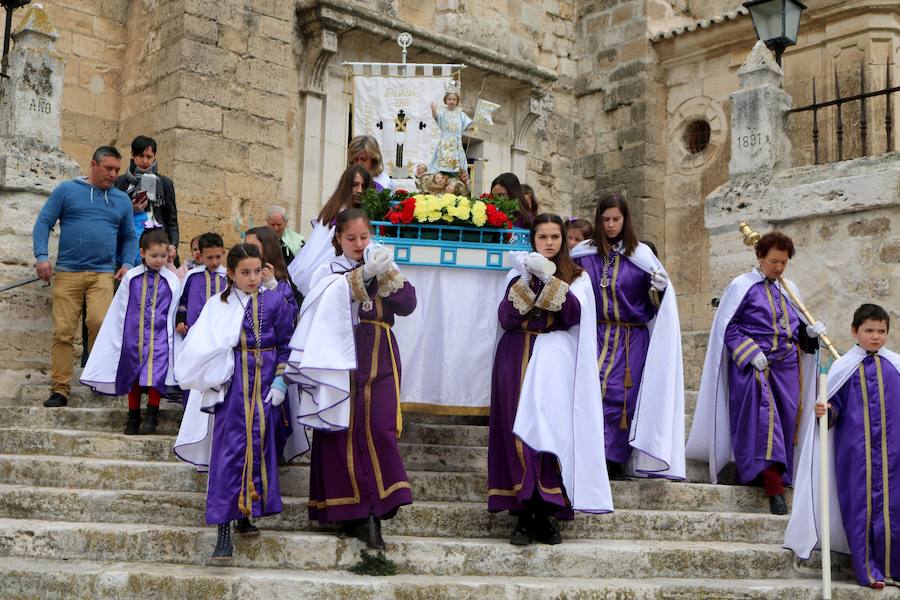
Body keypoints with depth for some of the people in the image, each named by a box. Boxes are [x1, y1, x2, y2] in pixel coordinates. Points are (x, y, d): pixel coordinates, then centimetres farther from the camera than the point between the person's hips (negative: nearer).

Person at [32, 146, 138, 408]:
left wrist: (127, 263, 5)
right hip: (67, 272, -1)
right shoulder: (67, 190, 6)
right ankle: (60, 389, 4)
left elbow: (129, 237, 22)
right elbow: (43, 222, 4)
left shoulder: (122, 200, 16)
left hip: (103, 273, 1)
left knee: (100, 322, -21)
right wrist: (41, 256, -8)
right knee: (63, 331, -4)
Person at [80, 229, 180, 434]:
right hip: (133, 337, 2)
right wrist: (119, 337, 6)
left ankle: (151, 417, 1)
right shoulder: (131, 278, 0)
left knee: (156, 376, -11)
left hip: (159, 339, -2)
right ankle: (133, 417, 24)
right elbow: (119, 311, 6)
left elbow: (176, 311, 7)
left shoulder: (172, 280, -2)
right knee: (133, 377, 11)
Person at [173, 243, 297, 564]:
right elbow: (203, 346, 1)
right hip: (231, 385, -1)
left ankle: (245, 514, 24)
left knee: (258, 449, 6)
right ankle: (223, 533, -5)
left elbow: (285, 345, 5)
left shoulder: (275, 302, 3)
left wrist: (280, 380, -3)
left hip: (262, 384, 1)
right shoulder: (219, 305, 2)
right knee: (228, 452, -6)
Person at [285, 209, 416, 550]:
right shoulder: (330, 271, 8)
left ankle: (372, 513, -9)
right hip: (343, 358, -1)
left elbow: (407, 304, 1)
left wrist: (387, 274, -12)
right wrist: (364, 274, -26)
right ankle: (350, 508, 8)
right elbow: (333, 295, -15)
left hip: (379, 359, 2)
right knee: (344, 431, -2)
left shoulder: (381, 264, 15)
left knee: (379, 429, -10)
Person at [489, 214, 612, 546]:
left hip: (556, 359, -1)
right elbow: (506, 318, 0)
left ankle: (547, 514, -7)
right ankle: (522, 515, -6)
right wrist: (527, 280, -12)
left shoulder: (577, 277, 11)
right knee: (520, 430, -8)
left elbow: (574, 314, -7)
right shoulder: (517, 274, 14)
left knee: (553, 428, -12)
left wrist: (549, 280, -15)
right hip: (519, 358, 1)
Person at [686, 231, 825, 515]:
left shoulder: (789, 289, 16)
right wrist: (752, 352, -15)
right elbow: (728, 326, -5)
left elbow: (797, 326, 23)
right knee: (763, 417, -17)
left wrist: (810, 330, 0)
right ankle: (774, 486, -20)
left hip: (786, 366, 6)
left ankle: (777, 478, 17)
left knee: (785, 419, 4)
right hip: (752, 365, -6)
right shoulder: (742, 286, -1)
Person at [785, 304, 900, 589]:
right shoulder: (843, 367, 2)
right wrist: (826, 410, -17)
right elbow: (835, 405, 3)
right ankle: (867, 569, 7)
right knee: (859, 505, 0)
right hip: (855, 449, -2)